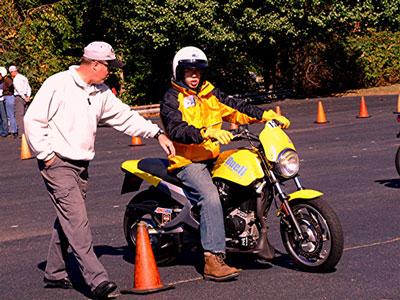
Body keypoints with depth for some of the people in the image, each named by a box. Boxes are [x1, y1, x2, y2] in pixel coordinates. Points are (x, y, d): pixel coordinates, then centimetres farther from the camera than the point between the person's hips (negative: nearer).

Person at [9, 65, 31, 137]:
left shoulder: (16, 79, -10)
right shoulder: (24, 78, 17)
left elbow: (19, 90, -17)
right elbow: (29, 88, 15)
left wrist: (25, 98, -13)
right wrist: (28, 97, 6)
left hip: (19, 97, -8)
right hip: (25, 97, 8)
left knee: (19, 115, -8)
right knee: (24, 115, 11)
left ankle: (21, 133, -13)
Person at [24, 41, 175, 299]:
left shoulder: (101, 92, 12)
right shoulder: (58, 84, -11)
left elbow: (125, 117, 15)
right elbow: (33, 119, -11)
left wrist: (157, 133, 6)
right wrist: (46, 155, -12)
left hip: (81, 166, 8)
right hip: (58, 164, -8)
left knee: (68, 220, 14)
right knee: (77, 221, -13)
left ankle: (54, 273, 27)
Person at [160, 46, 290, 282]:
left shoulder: (210, 93, 18)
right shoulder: (172, 99, -3)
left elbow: (236, 109, 14)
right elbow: (177, 130, -19)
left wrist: (267, 115, 1)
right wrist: (208, 133, -34)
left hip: (213, 158, 8)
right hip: (187, 162, -8)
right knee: (210, 196, -31)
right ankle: (213, 259, -36)